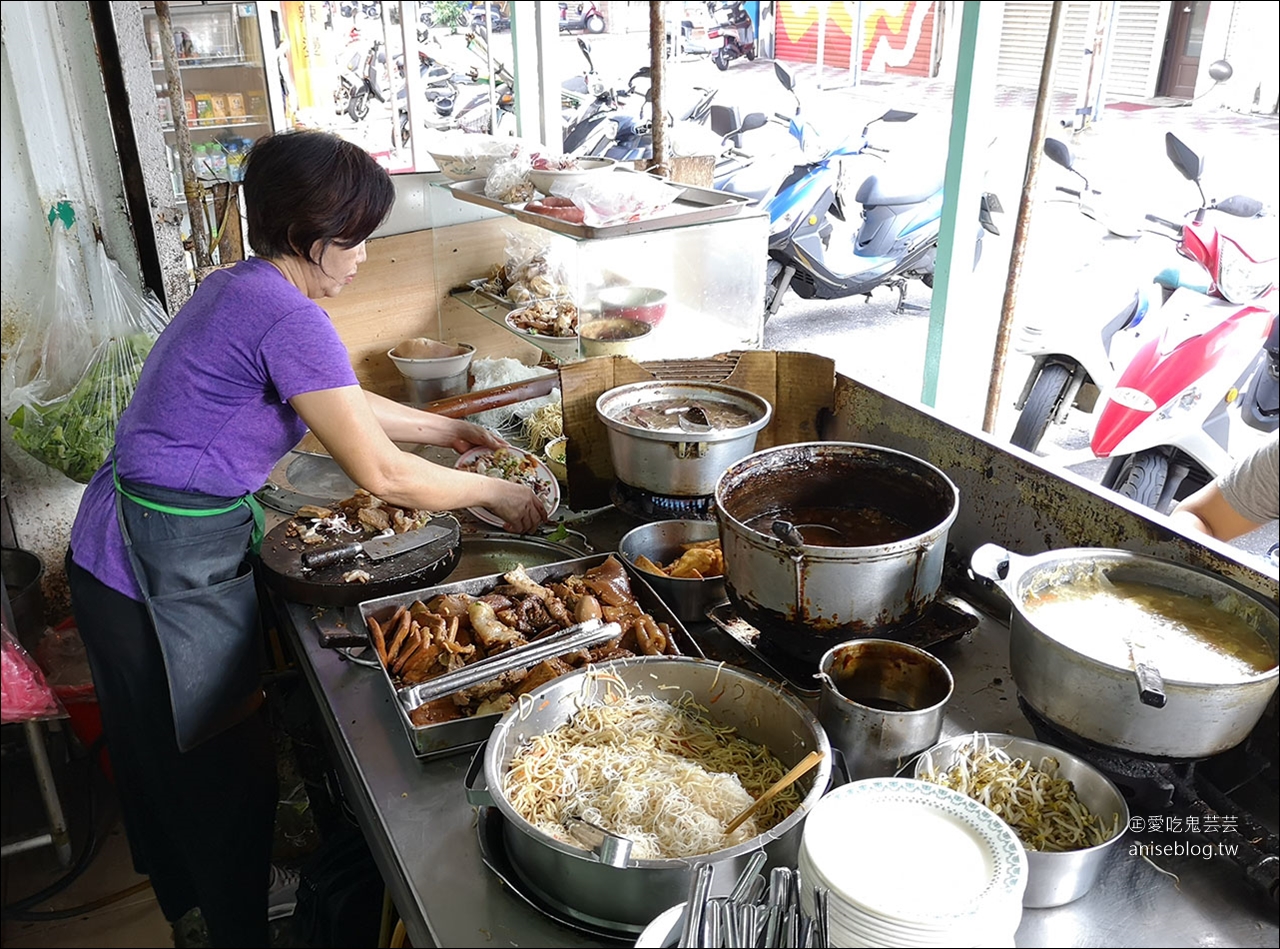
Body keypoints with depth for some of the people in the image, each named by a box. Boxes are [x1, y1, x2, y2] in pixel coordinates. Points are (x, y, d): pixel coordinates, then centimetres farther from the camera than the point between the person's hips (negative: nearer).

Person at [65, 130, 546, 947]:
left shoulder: (240, 289, 8)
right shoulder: (288, 319, -23)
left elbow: (341, 400, 19)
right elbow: (382, 473, -22)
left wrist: (447, 429, 20)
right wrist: (497, 493, -9)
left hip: (129, 550, 10)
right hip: (170, 571, -10)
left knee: (165, 755, 27)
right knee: (225, 773, 8)